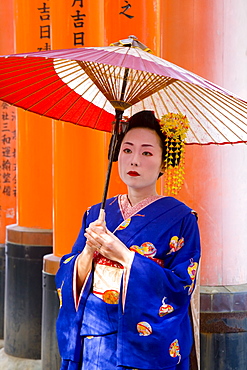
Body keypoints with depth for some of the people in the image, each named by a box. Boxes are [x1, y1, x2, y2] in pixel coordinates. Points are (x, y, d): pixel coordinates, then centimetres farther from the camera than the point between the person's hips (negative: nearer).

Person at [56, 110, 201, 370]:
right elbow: (70, 283, 4)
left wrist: (123, 256, -19)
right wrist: (89, 250, -16)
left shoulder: (180, 218, -6)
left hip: (145, 343, -3)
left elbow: (181, 289, -14)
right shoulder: (96, 214, 7)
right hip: (91, 337, 4)